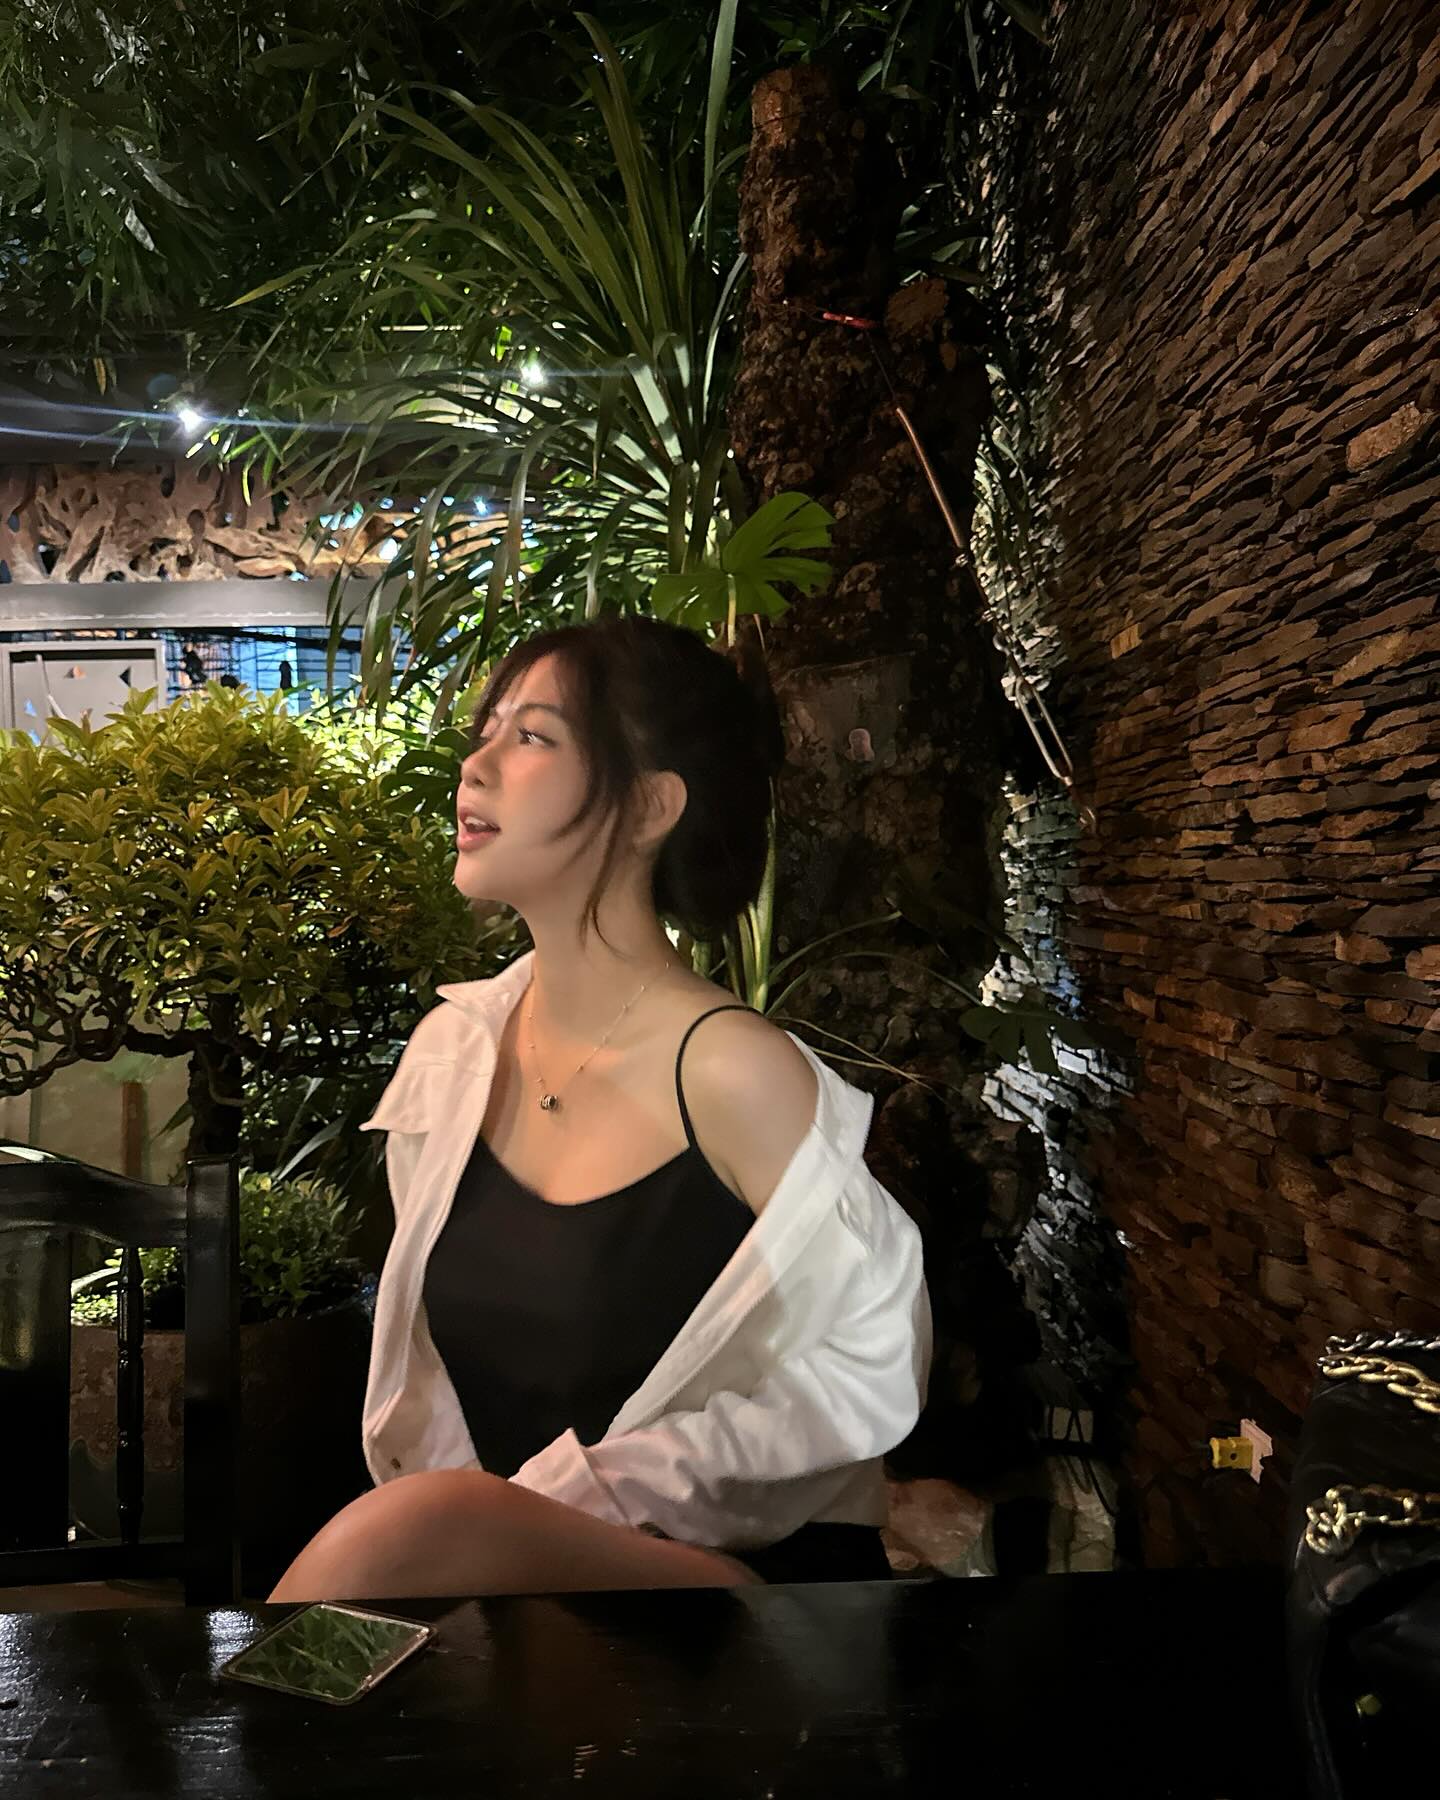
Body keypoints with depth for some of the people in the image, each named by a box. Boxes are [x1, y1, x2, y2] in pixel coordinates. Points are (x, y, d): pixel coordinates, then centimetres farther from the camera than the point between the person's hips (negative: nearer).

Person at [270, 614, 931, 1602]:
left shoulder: (732, 1069, -18)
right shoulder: (451, 1048, 1)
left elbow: (865, 1370, -13)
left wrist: (583, 1496, -13)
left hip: (741, 1563, -4)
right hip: (504, 1555, 5)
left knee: (411, 1532, -31)